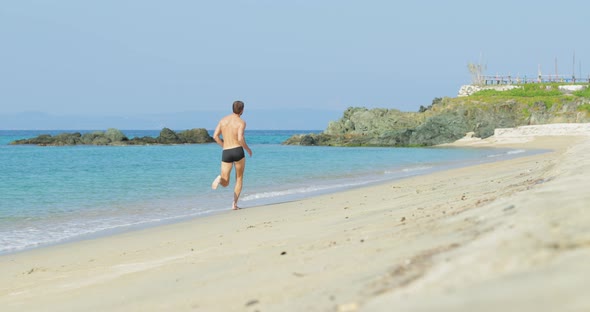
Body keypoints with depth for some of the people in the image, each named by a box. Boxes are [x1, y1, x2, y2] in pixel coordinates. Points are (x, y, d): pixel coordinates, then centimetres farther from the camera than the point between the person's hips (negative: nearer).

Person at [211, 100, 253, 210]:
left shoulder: (223, 120, 10)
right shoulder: (241, 122, -5)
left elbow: (215, 136, 3)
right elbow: (240, 138, -19)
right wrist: (248, 149, -1)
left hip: (226, 153, 3)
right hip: (238, 151, -3)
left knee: (225, 184, 7)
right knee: (239, 179, 18)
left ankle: (220, 178, -31)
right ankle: (234, 204, 7)